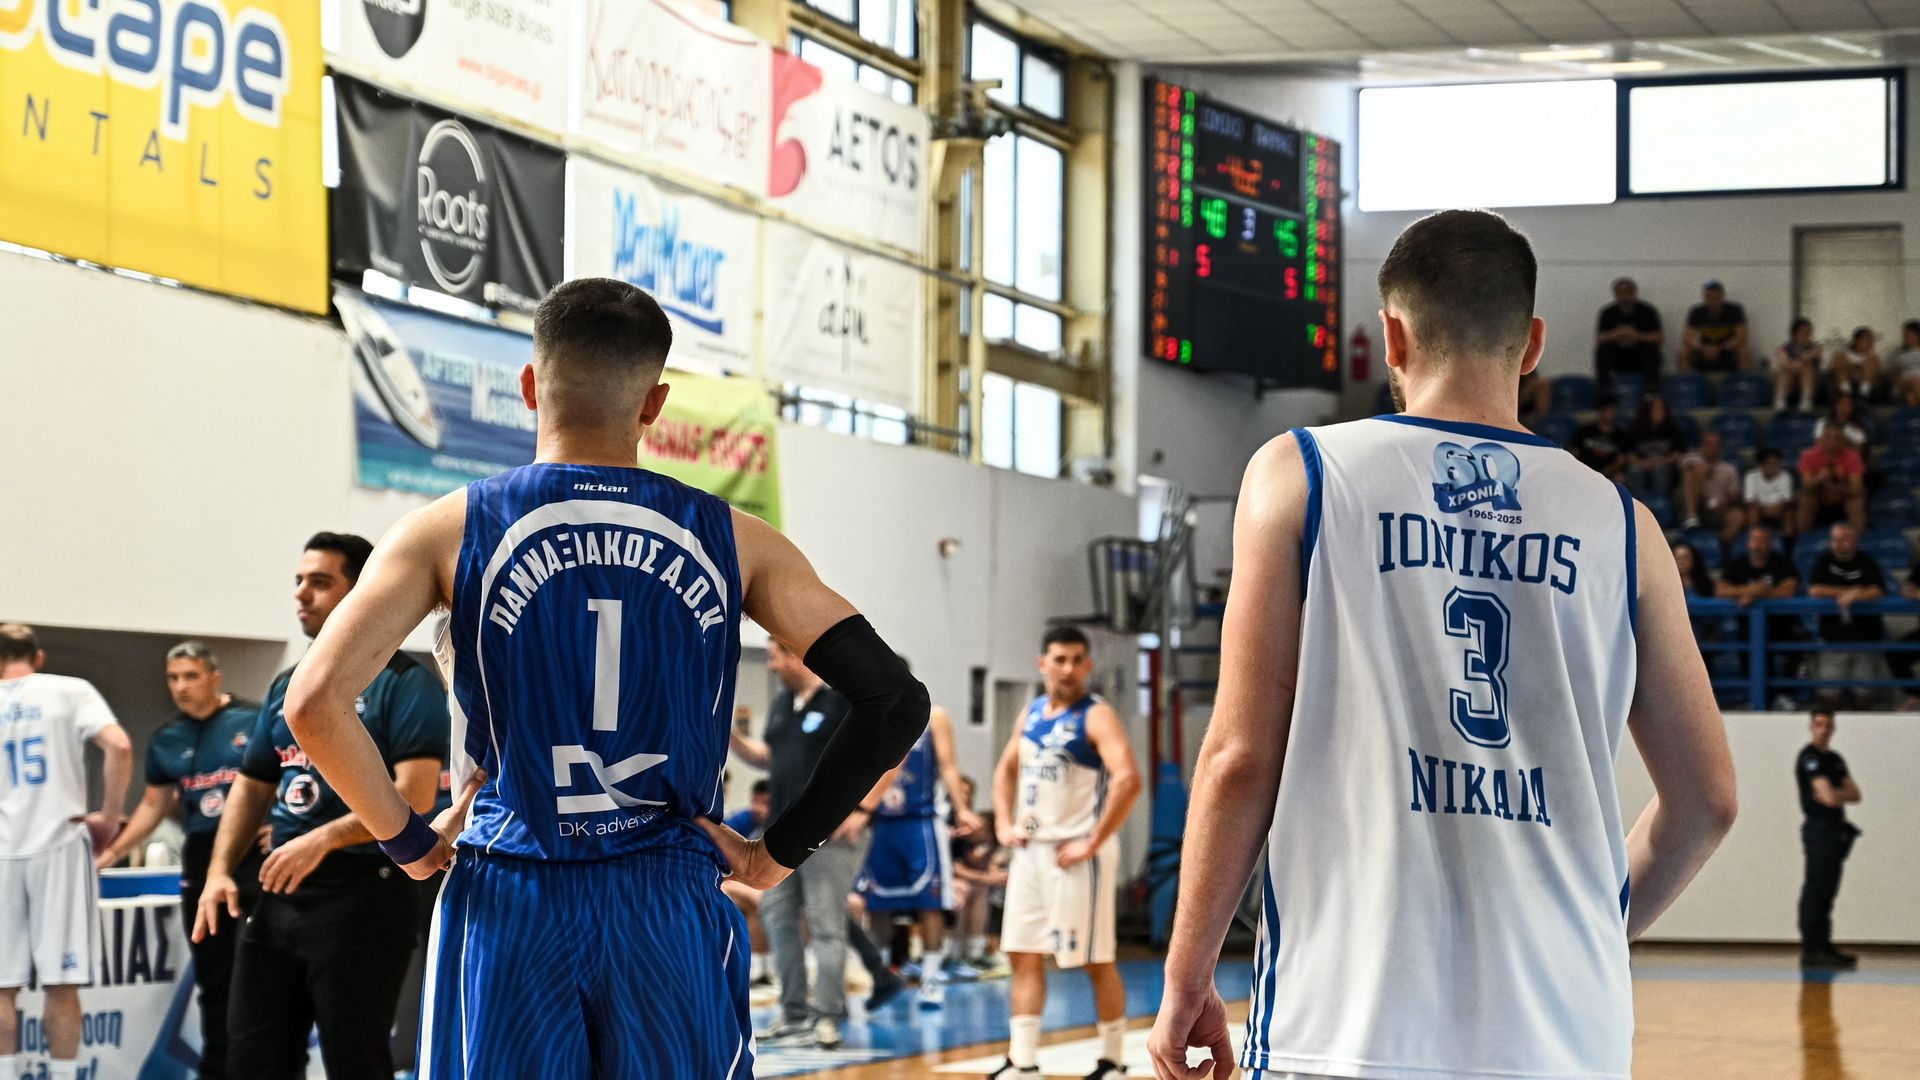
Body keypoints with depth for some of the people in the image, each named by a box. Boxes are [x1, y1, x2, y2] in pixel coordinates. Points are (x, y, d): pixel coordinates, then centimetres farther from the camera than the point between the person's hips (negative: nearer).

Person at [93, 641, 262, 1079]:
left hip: (258, 851, -5)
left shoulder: (256, 720, -5)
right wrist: (113, 851, 12)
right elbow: (154, 805, 19)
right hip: (202, 859, 5)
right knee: (213, 978, 9)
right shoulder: (166, 741, 10)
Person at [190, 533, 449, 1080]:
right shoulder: (288, 684, 16)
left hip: (363, 896, -7)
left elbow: (414, 799, -17)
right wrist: (220, 870, 6)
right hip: (278, 894, 8)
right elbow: (252, 787, 20)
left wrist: (323, 839, -26)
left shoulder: (404, 683, -7)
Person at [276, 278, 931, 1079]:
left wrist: (408, 840, 2)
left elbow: (314, 704, -11)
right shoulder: (733, 542, 3)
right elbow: (895, 705, -3)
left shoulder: (449, 532, 0)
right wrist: (778, 853, 4)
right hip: (673, 920, 1)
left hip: (509, 916, -1)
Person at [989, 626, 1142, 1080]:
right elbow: (1007, 769, 25)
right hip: (1030, 850, 7)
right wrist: (1004, 823, 10)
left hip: (1075, 854, -7)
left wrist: (1092, 843, -24)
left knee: (1097, 962, 1)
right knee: (1025, 957, 6)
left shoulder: (1097, 717, -12)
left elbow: (1128, 779, -26)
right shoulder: (1032, 713, 10)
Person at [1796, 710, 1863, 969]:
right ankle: (1811, 950, -12)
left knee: (1826, 892, 11)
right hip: (1819, 829, -9)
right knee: (1815, 891, -10)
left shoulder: (1835, 759, 18)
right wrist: (1844, 794, 2)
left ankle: (1823, 947, 16)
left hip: (1835, 830, 9)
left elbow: (1855, 794, 10)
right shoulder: (1810, 758, -10)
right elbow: (1829, 798, -19)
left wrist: (1835, 794, -9)